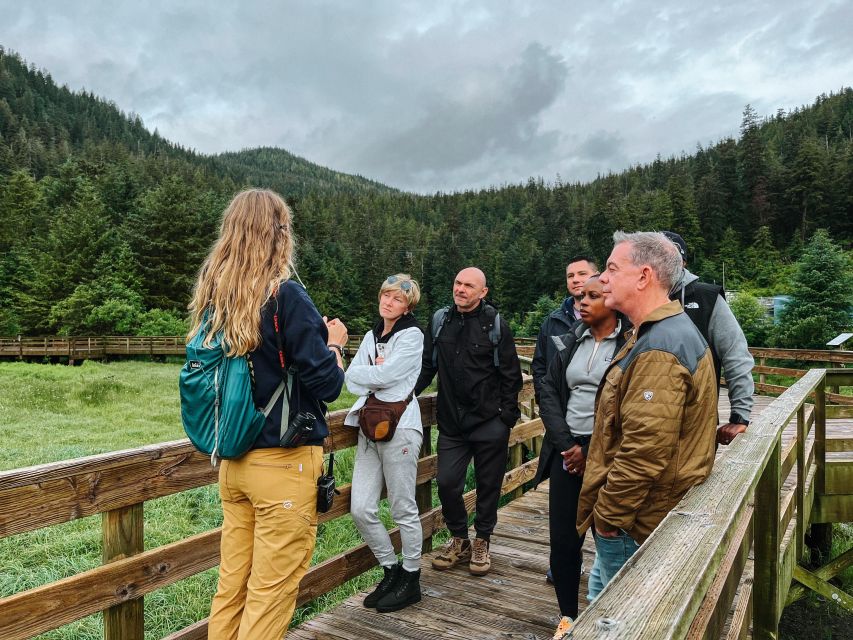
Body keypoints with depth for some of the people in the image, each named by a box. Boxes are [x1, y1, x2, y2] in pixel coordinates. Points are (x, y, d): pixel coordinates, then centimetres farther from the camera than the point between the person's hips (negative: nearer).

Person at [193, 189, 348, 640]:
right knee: (270, 595, 6)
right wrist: (334, 342, 4)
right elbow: (327, 384, -15)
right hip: (283, 461, -7)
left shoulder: (213, 296, 5)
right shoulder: (285, 295, -16)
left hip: (234, 460, 7)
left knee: (231, 586, 17)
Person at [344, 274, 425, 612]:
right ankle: (391, 572, 25)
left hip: (398, 427, -6)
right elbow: (351, 379, 7)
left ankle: (411, 581, 22)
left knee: (404, 509, 4)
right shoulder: (370, 337, 17)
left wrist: (368, 373, 2)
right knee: (361, 510, 5)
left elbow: (384, 376, -15)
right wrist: (376, 372, -10)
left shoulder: (411, 336, -3)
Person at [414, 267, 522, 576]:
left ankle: (482, 542, 31)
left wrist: (507, 415, -7)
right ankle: (458, 539, 27)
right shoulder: (440, 320, 4)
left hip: (489, 423, -3)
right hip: (451, 421, 3)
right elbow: (427, 366, 9)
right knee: (447, 482, 3)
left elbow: (511, 374, -3)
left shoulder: (495, 324, -6)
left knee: (488, 484, 10)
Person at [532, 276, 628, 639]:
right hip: (568, 449, 4)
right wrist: (566, 444, -6)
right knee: (563, 537, 8)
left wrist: (595, 452, -11)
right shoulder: (573, 341, 8)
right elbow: (548, 392, 5)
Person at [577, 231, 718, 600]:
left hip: (635, 525, -10)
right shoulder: (670, 331, 11)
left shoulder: (657, 351, -25)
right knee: (602, 594, 23)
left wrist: (608, 515, -16)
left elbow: (644, 453, -28)